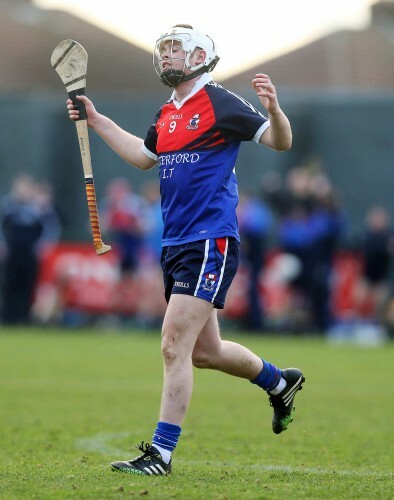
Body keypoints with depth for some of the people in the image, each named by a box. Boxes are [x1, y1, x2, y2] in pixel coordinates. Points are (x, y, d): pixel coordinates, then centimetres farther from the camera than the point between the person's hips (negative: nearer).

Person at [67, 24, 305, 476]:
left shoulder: (220, 104, -7)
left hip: (210, 243, -8)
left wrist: (273, 110, -28)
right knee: (204, 351, 15)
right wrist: (96, 121, 31)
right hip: (175, 246, 8)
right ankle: (280, 381, 39)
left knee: (175, 347, -13)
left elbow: (280, 142, -7)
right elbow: (143, 157, 33)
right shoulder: (166, 115, 15)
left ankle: (161, 452, -11)